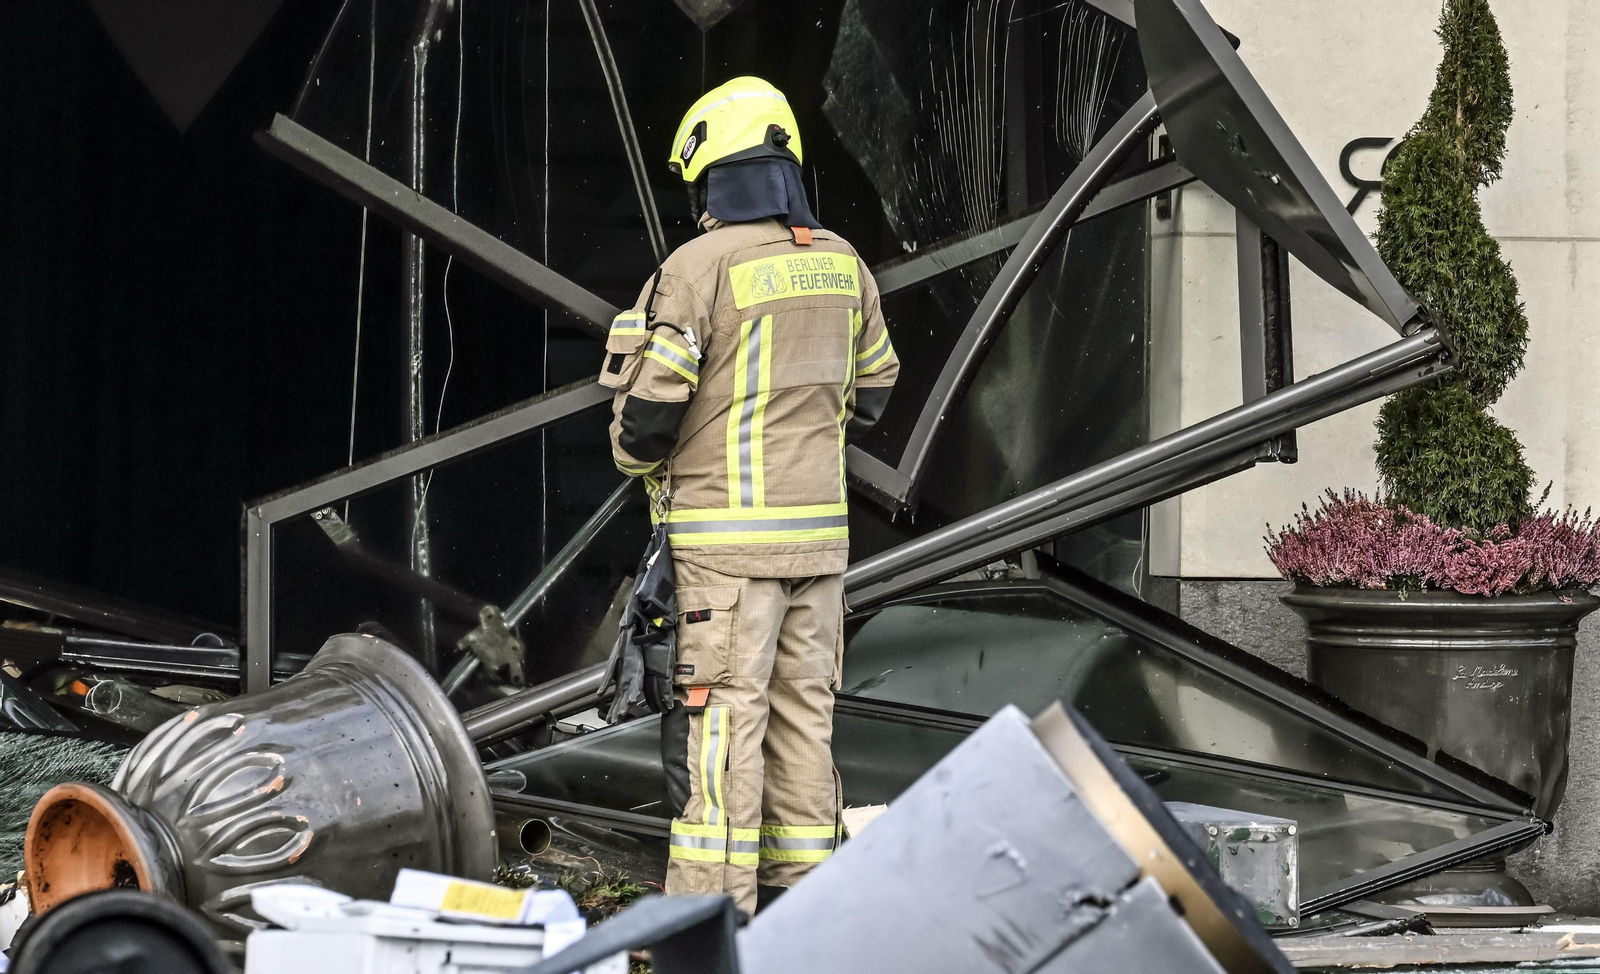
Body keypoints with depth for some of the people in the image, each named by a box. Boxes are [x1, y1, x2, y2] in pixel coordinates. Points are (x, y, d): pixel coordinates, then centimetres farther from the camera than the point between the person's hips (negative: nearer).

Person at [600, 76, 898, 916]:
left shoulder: (700, 266, -13)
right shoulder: (841, 264, 8)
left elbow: (649, 402, -12)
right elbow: (870, 391, 20)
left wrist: (637, 460, 10)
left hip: (727, 535, -6)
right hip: (819, 527, 6)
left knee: (717, 723, -6)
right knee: (800, 718, 11)